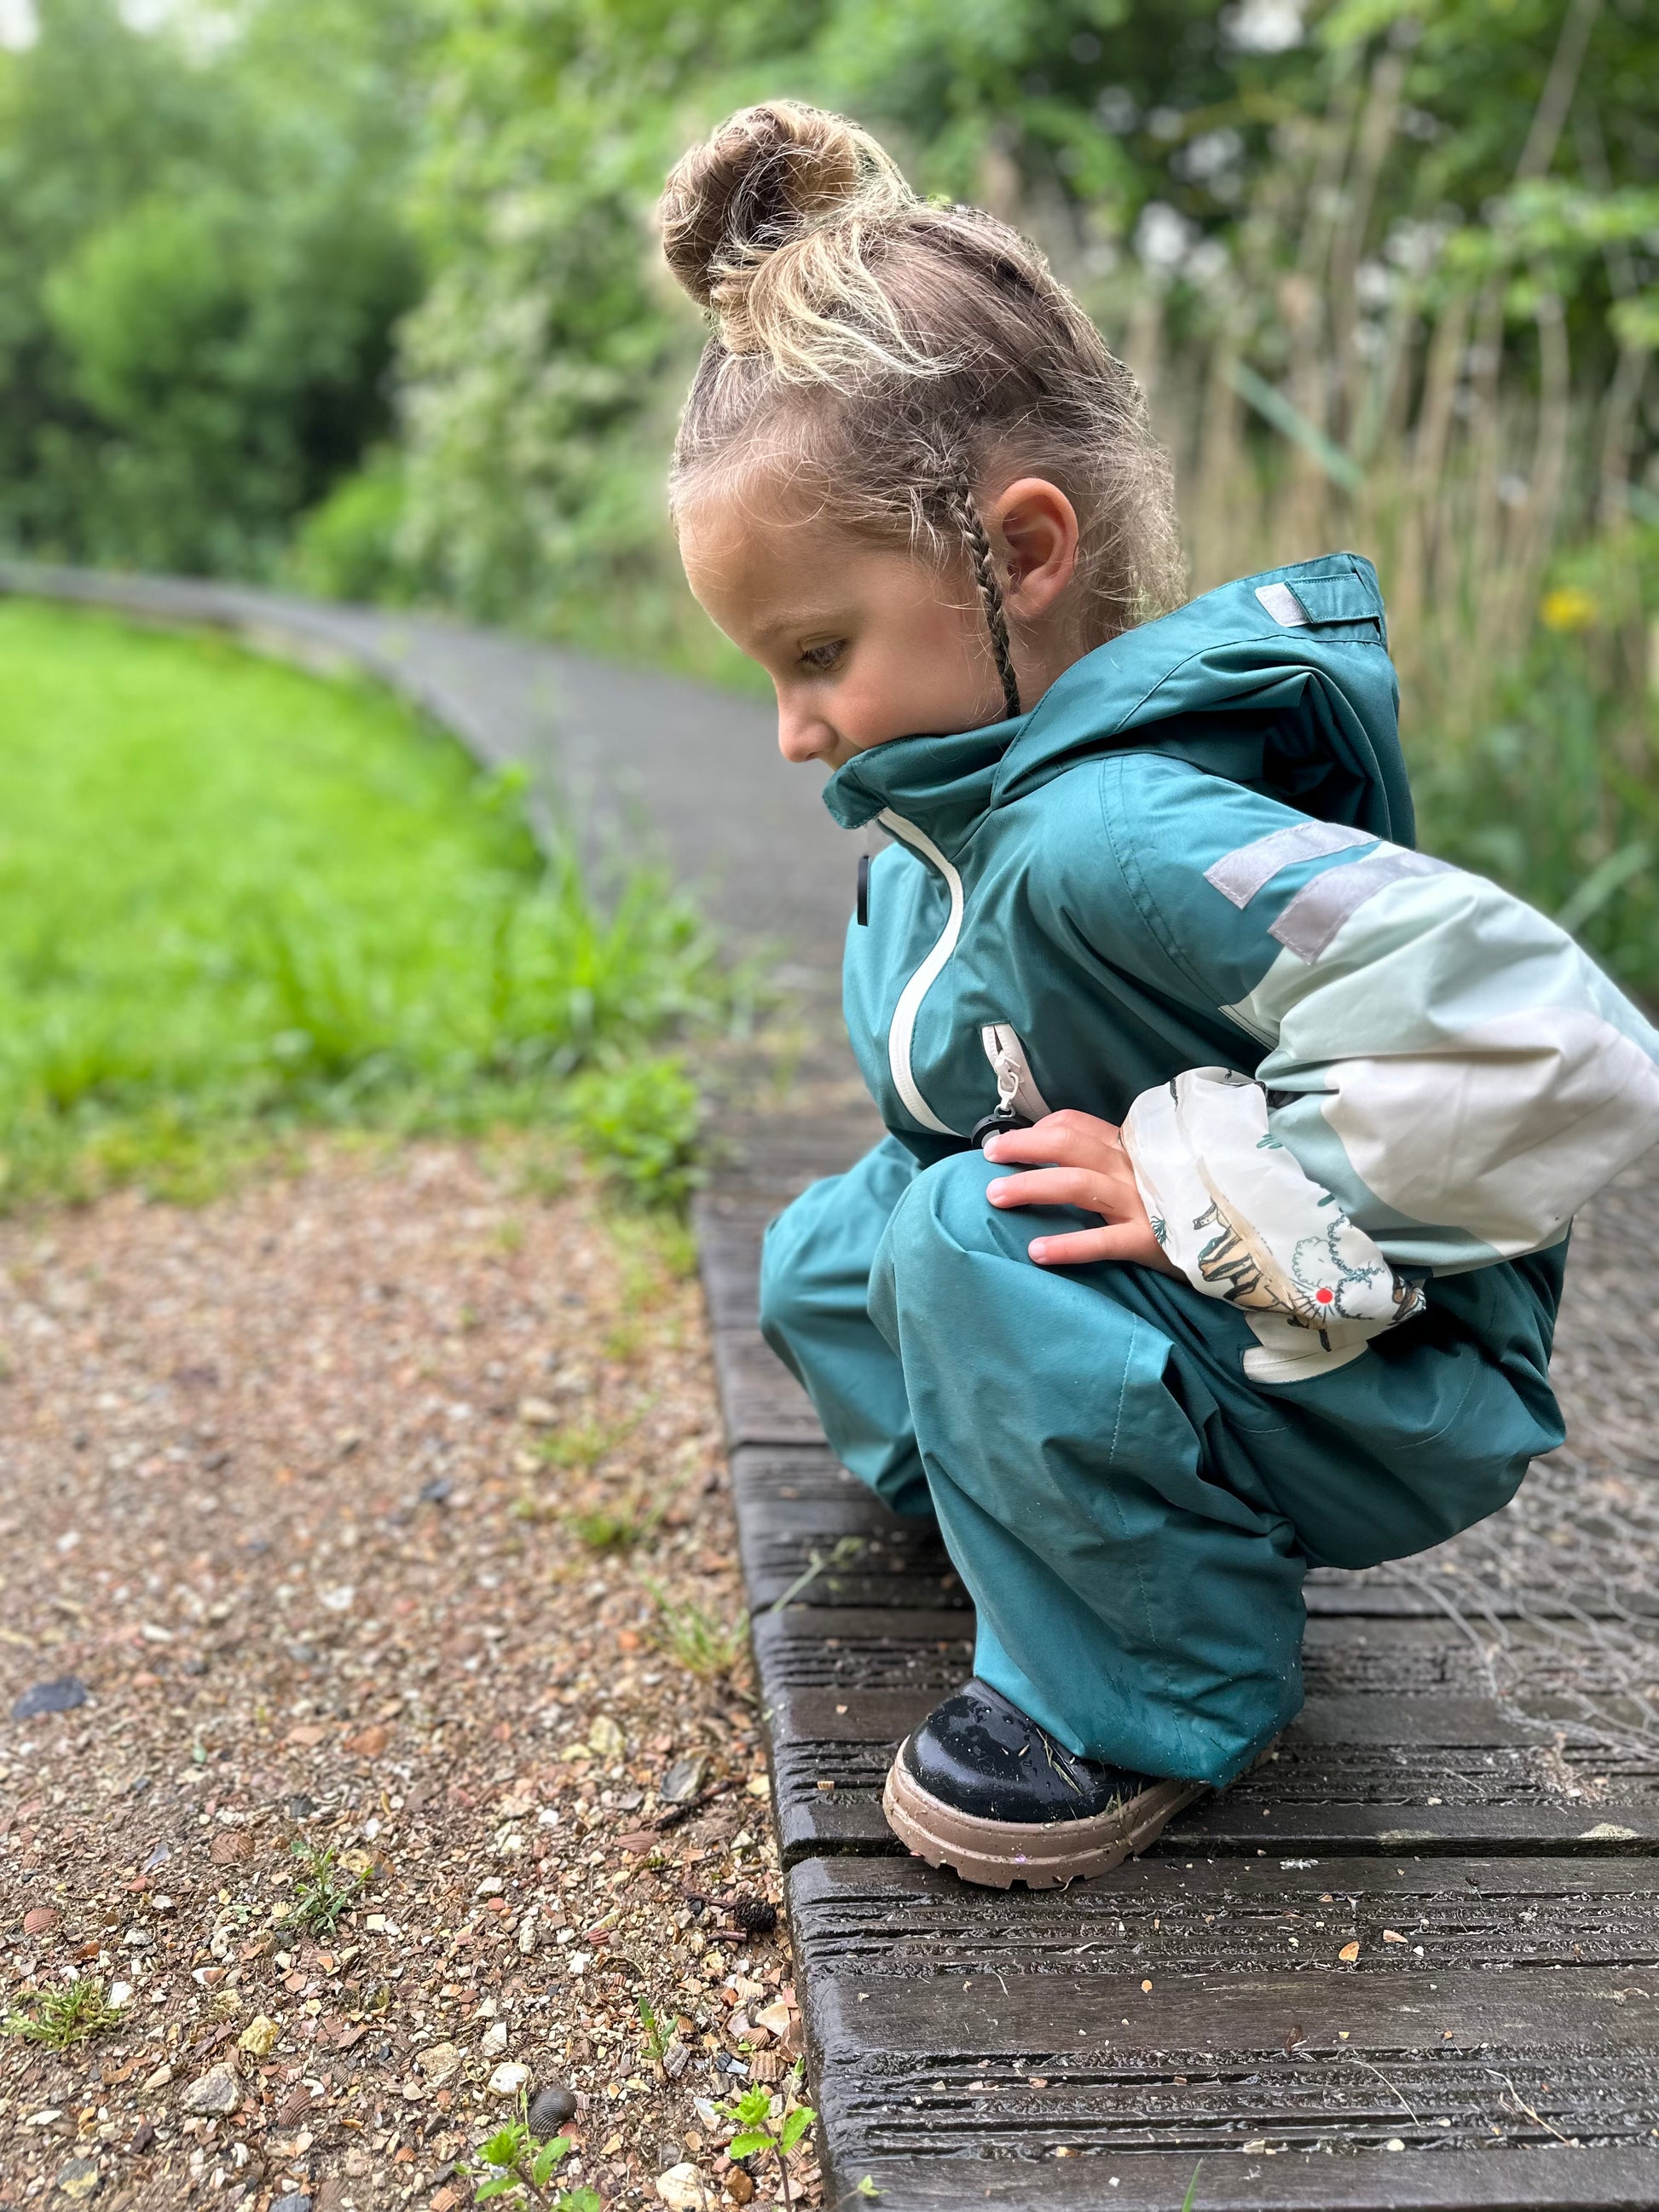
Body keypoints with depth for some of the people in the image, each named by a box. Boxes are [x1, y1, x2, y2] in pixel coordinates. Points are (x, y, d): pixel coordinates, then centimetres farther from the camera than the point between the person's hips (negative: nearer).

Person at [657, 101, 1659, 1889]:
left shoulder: (1117, 833, -34)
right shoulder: (962, 800, -2)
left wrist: (1221, 1201, -34)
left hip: (1377, 1400, -9)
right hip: (1185, 1336, 9)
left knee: (979, 1244, -31)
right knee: (818, 1264, 12)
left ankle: (1150, 1700, -8)